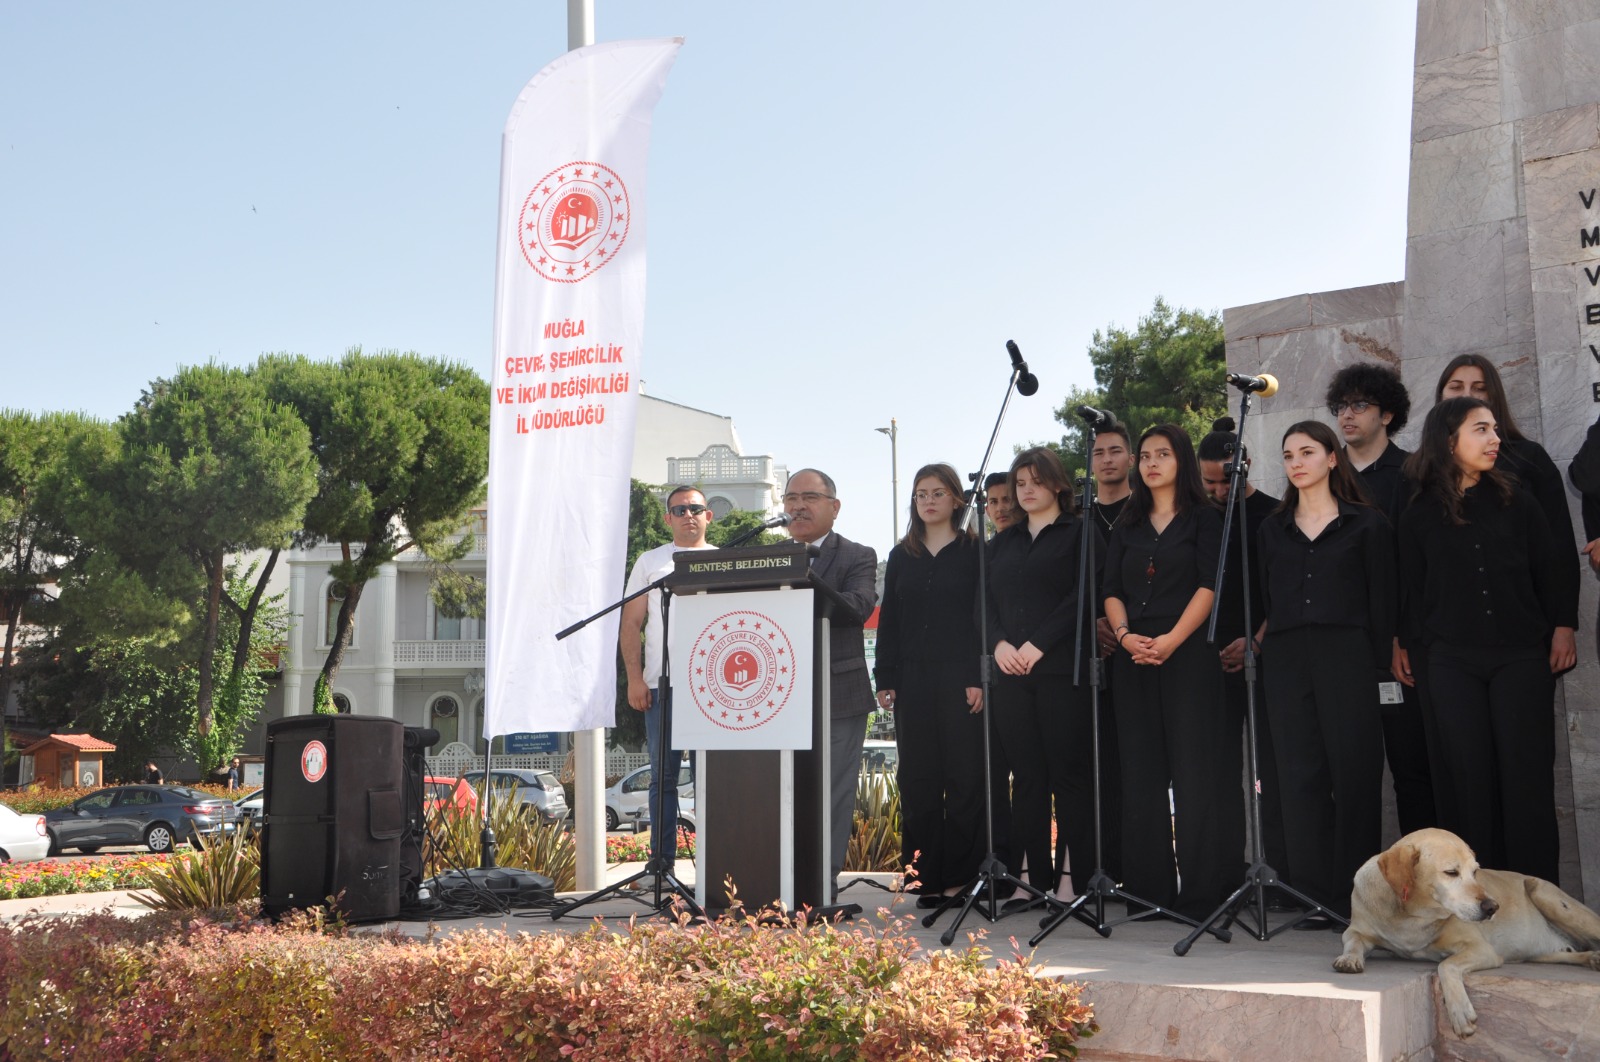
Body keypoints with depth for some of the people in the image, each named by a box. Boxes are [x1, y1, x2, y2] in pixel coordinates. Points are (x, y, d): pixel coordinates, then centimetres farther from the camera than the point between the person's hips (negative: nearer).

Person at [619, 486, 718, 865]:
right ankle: (662, 861, 8)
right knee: (663, 775, 3)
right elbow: (631, 624, 7)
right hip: (662, 686, 0)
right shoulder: (650, 562, 11)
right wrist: (634, 678, -3)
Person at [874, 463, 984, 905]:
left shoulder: (974, 552, 2)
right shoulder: (901, 557, 14)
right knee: (917, 779, 4)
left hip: (960, 680, -4)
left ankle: (960, 877, 4)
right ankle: (926, 878, 9)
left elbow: (986, 616, -3)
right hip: (913, 681, 4)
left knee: (964, 777, -2)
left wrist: (979, 678, -12)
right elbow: (889, 621, 12)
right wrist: (886, 680, 4)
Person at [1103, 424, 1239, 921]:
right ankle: (1148, 888, 7)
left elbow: (1209, 585, -6)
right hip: (1133, 657, 5)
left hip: (1189, 654, -4)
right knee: (1141, 772, 2)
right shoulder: (1127, 526, 18)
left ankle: (1202, 892, -5)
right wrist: (1124, 634, -8)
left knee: (1196, 770, -8)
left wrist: (1172, 639, -17)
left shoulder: (1204, 519, 5)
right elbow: (1112, 591, 11)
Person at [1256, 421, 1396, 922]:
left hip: (1347, 656, -3)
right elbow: (1267, 603, 14)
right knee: (1301, 775, 1)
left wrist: (1379, 668, -5)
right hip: (1287, 660, 3)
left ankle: (1357, 894, 3)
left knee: (1354, 773, -3)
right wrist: (1258, 646, 1)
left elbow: (1382, 603, 2)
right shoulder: (1273, 529, 16)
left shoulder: (1366, 524, 6)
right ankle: (1315, 896, 5)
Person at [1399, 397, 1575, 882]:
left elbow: (1550, 569, 7)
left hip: (1521, 656, 0)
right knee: (1473, 777, 1)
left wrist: (1562, 629, 1)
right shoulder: (1420, 515, 4)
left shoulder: (1515, 500, 5)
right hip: (1454, 663, 0)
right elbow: (1415, 591, 8)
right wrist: (1424, 643, 4)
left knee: (1527, 773, -3)